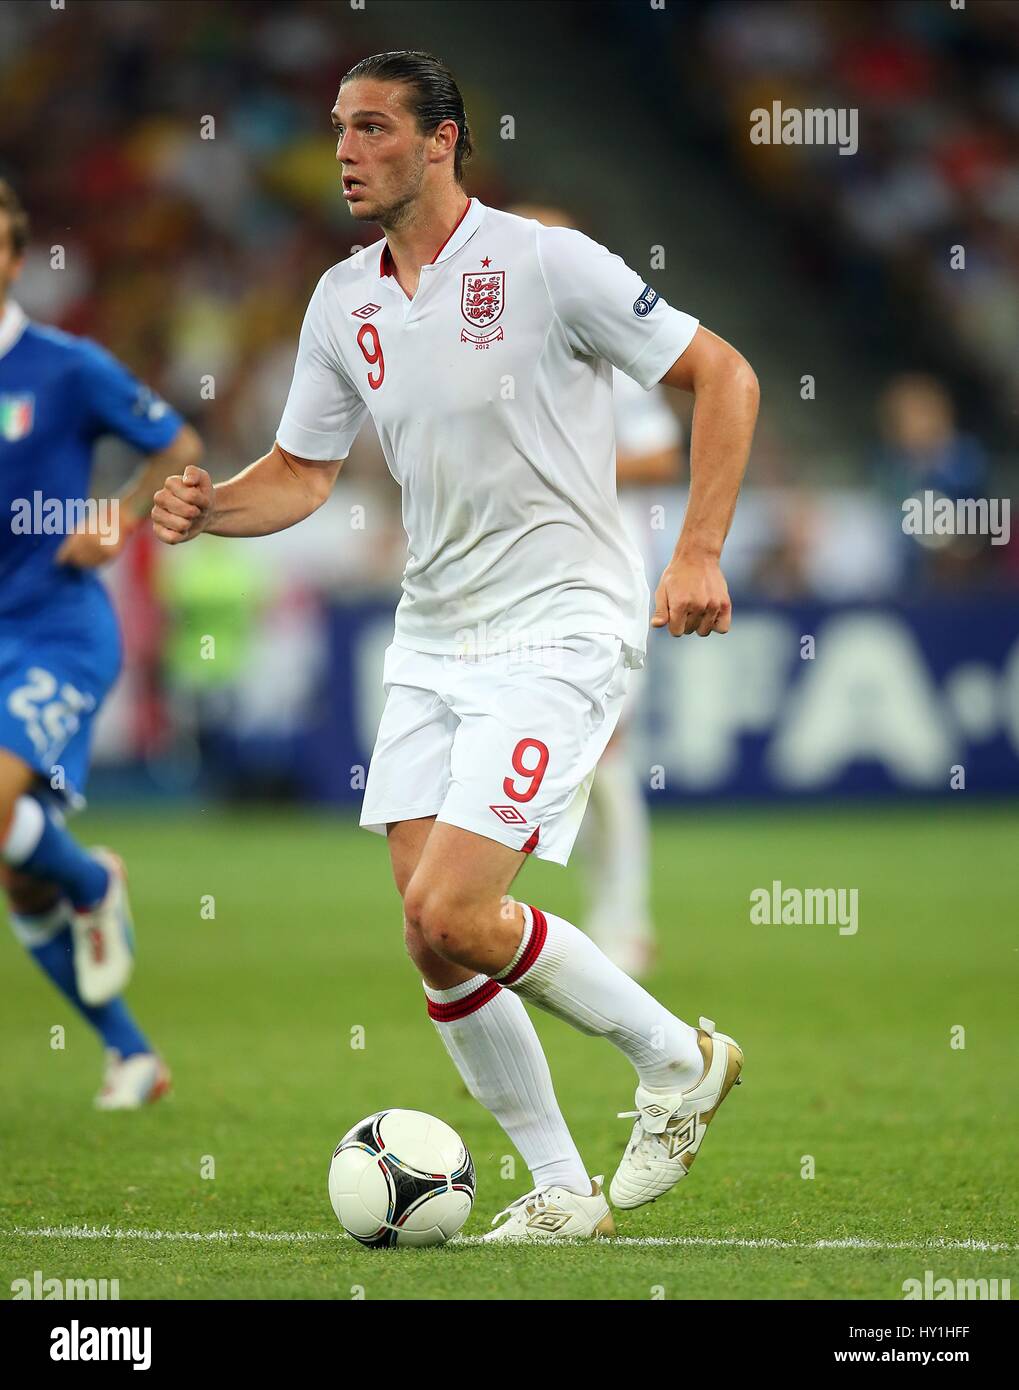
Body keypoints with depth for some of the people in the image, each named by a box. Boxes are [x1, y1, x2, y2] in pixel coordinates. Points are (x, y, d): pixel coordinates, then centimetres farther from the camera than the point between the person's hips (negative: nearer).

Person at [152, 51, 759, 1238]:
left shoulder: (543, 262, -11)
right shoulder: (343, 304, 7)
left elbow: (721, 375, -8)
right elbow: (302, 473, 16)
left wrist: (700, 552, -15)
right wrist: (209, 508, -5)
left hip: (561, 630, -7)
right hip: (431, 640, 7)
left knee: (450, 914, -18)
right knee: (433, 940, -1)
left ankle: (674, 1057, 4)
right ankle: (559, 1191, 13)